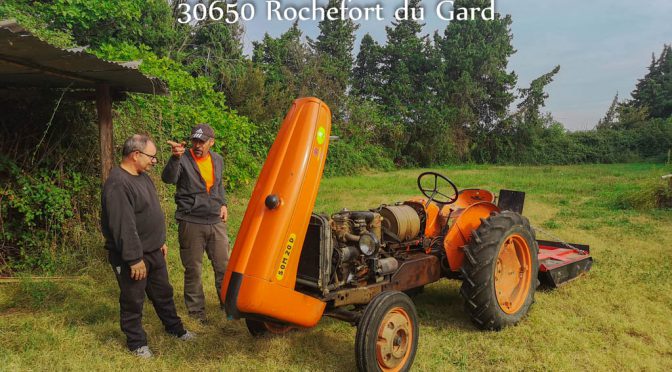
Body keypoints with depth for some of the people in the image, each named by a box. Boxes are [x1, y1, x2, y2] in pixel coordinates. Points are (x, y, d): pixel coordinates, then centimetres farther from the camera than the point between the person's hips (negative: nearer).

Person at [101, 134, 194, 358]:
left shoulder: (142, 176, 7)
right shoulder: (118, 184, -25)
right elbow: (123, 226, -27)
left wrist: (161, 240, 18)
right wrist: (134, 259, -24)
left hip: (153, 250, 9)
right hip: (131, 256, -9)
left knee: (163, 292, 21)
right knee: (133, 301, 8)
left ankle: (174, 328, 38)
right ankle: (137, 343, 24)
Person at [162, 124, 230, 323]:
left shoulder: (217, 160, 8)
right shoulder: (183, 159, -9)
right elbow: (168, 178, -28)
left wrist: (223, 204, 10)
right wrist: (176, 157, -44)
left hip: (216, 222, 4)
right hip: (191, 223, -4)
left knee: (224, 266, 12)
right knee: (193, 269, 7)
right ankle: (196, 310, 23)